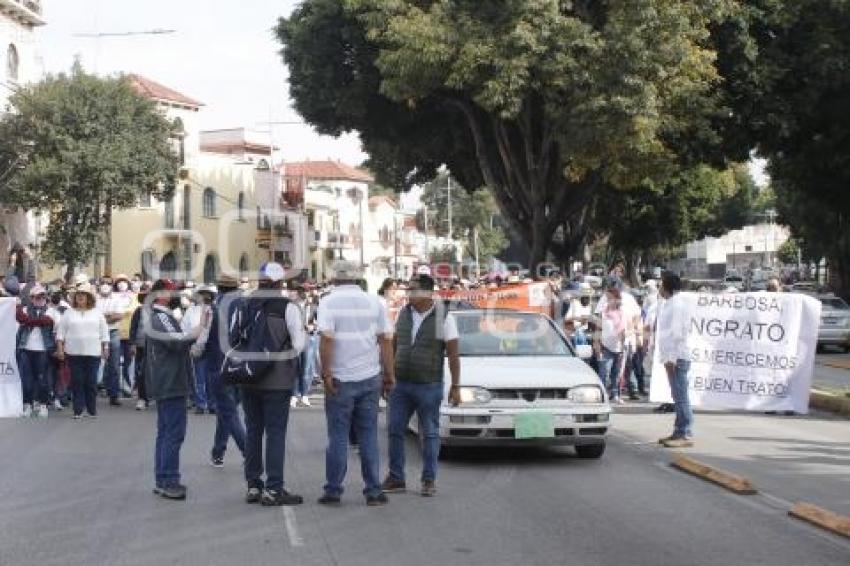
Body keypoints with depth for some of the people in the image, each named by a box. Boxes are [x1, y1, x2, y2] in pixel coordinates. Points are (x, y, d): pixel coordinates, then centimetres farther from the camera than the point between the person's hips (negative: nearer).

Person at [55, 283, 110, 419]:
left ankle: (92, 410, 10)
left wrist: (105, 348, 6)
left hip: (93, 353, 0)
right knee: (77, 382, -1)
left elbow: (104, 332, 11)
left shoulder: (97, 313, 9)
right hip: (74, 352, 0)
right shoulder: (69, 313, 8)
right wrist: (60, 348, 1)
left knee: (91, 382, 0)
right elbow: (61, 331, 8)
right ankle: (78, 410, 4)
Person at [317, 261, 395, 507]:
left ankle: (333, 491, 8)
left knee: (338, 437, 4)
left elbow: (326, 339, -15)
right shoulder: (374, 302, 6)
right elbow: (386, 340, 4)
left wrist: (326, 373, -11)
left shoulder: (329, 302, -5)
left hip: (340, 379, -3)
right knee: (369, 436, 8)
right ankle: (373, 491, 7)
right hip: (370, 378, 3)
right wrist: (390, 375, 9)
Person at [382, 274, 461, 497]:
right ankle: (396, 478, 12)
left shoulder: (443, 318, -8)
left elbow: (453, 355, -7)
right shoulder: (403, 314, 6)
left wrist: (455, 386, -10)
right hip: (400, 384, 5)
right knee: (395, 430, 4)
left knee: (430, 434, 3)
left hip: (428, 386, -5)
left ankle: (429, 480, 11)